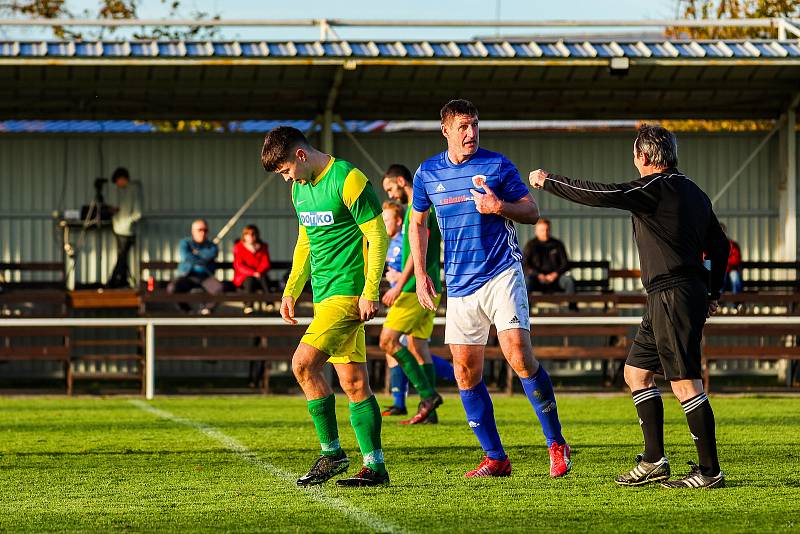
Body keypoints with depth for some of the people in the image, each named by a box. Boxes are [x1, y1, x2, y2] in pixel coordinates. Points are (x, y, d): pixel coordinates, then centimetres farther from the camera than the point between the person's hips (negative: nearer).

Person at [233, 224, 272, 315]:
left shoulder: (262, 247, 11)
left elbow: (266, 264, 2)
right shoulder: (238, 247, 3)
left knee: (264, 278, -32)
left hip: (259, 276, 2)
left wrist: (259, 273, -21)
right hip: (243, 277, -2)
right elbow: (239, 266, -8)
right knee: (250, 280, -36)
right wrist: (253, 273, -24)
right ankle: (248, 306, -52)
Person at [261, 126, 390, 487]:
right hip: (324, 295, 8)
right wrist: (291, 290, 18)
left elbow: (378, 237, -13)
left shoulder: (347, 181, -12)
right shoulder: (300, 187, 14)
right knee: (354, 382, 6)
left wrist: (370, 292, -17)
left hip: (348, 291, -8)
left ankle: (331, 453, -7)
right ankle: (375, 467, 8)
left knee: (304, 363, -17)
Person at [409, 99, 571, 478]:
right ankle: (495, 458, 10)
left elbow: (532, 212, 1)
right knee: (465, 371, 0)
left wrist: (499, 207, -18)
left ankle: (556, 444, -8)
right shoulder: (427, 173, 7)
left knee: (518, 352, -19)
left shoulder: (497, 165, -2)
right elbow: (417, 223, 20)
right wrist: (420, 274, 13)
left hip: (502, 273, -4)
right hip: (460, 284, 4)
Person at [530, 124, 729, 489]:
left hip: (673, 295, -10)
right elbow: (719, 245, 21)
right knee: (637, 371, 16)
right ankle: (654, 461, 16)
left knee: (685, 383, -9)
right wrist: (711, 294, 28)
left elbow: (597, 195, -15)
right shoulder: (693, 192, 16)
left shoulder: (656, 188, -12)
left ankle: (710, 471, -9)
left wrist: (548, 181, -3)